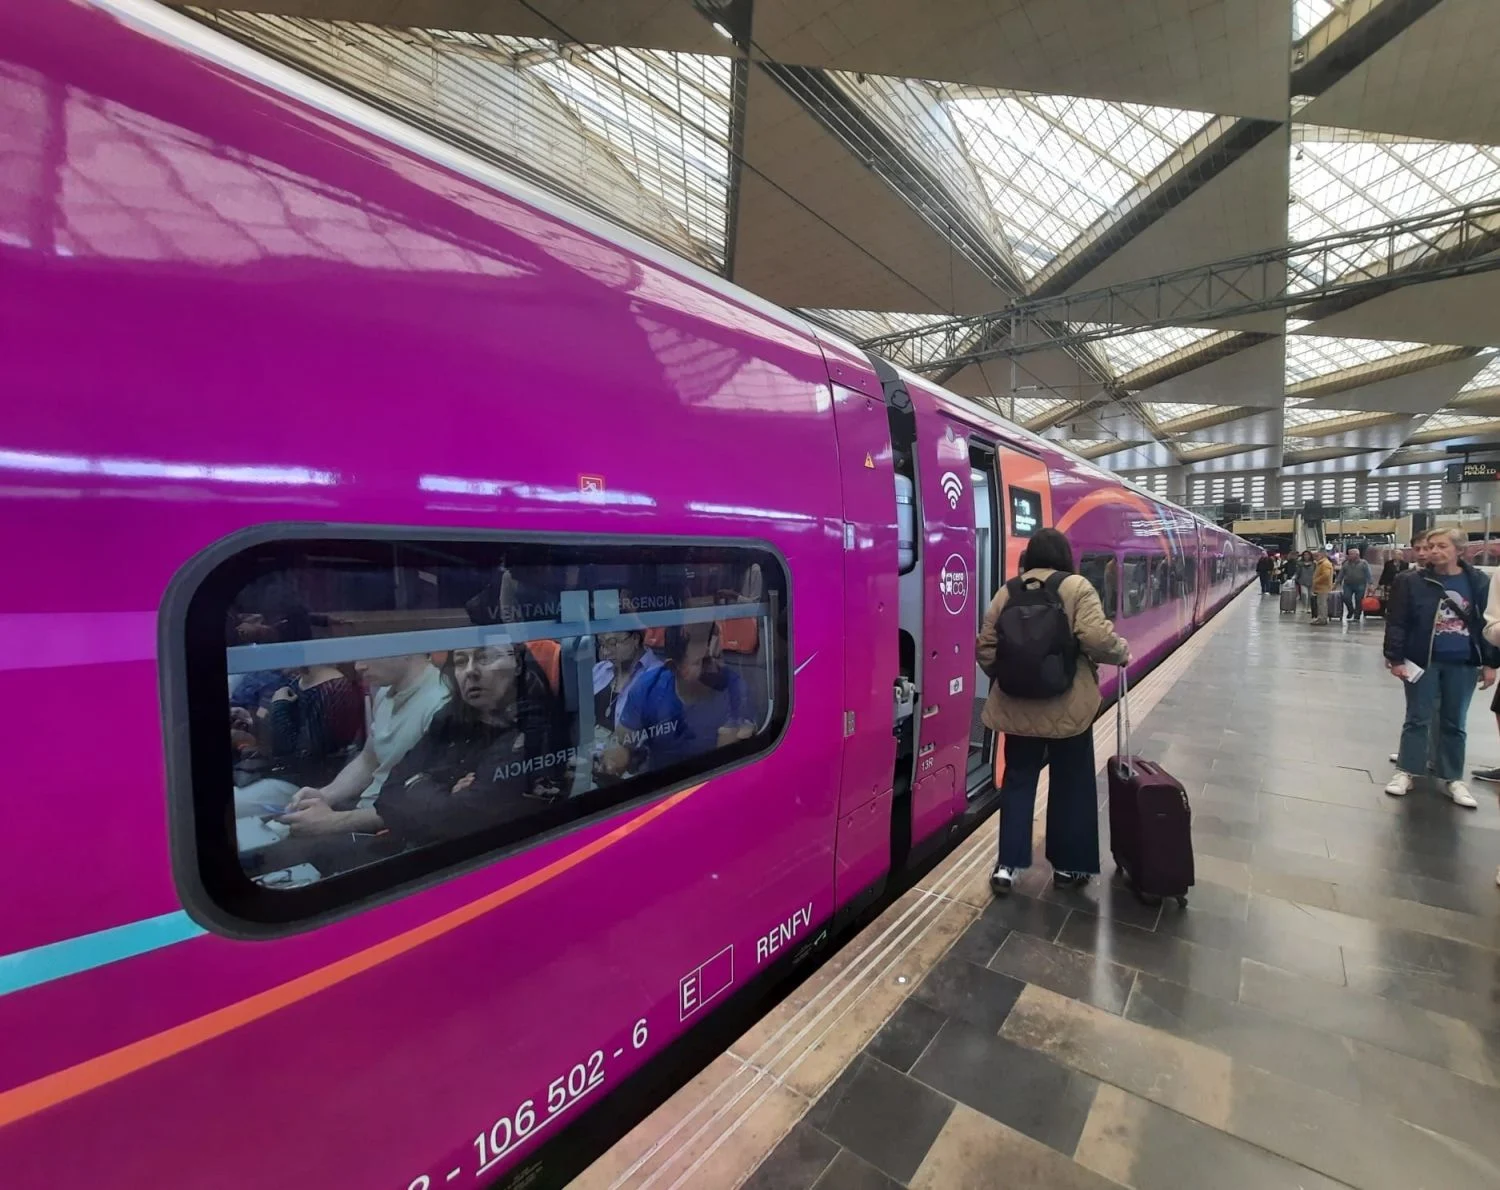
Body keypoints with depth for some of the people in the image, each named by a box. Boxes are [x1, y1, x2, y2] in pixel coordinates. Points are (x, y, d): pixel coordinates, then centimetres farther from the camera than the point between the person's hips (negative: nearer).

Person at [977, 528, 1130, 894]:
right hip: (1068, 706, -2)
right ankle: (1068, 865, 26)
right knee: (1071, 783, 14)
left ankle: (1007, 865, 13)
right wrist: (1122, 652, 1)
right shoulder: (1076, 587, -6)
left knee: (1018, 780, 12)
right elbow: (1096, 637, -19)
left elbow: (986, 649, 2)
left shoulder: (1007, 592, 3)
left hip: (1017, 707, 3)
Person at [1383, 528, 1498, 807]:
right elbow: (1396, 623, -6)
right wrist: (1395, 659, -10)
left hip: (1463, 664, 2)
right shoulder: (1414, 582, -7)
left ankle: (1453, 778, 21)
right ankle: (1405, 771, 14)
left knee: (1454, 723, 11)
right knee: (1417, 718, 5)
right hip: (1423, 661, -2)